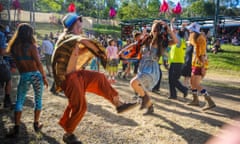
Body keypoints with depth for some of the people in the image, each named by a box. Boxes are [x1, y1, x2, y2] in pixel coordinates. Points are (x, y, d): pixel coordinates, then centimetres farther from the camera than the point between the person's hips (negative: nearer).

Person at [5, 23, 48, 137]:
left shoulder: (13, 47, 2)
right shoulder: (31, 46, -10)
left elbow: (17, 62, 7)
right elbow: (38, 64, -10)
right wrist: (44, 77, -3)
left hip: (24, 77, 2)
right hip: (36, 75, -2)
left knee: (19, 102, 11)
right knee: (38, 100, 14)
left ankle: (16, 128, 6)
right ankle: (36, 125, 22)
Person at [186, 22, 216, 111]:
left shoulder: (200, 38, -15)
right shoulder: (195, 39, 15)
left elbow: (203, 53, -21)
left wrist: (203, 67, -25)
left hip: (200, 64, -10)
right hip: (196, 64, 10)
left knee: (196, 84, -15)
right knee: (192, 82, 16)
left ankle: (210, 102, -15)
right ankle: (195, 100, 27)